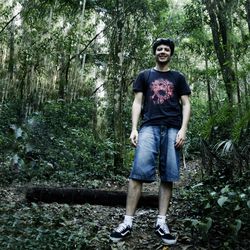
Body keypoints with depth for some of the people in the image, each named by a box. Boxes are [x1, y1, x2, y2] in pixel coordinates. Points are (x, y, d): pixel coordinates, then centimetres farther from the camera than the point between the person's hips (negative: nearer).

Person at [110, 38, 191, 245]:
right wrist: (134, 128, -2)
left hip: (173, 129, 1)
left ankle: (161, 222, 4)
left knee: (168, 176, -3)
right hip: (149, 126, -1)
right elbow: (137, 102, 11)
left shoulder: (178, 78, 19)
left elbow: (186, 104, 12)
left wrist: (183, 130, -3)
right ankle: (128, 222, -8)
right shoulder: (144, 76, 18)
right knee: (139, 172, -12)